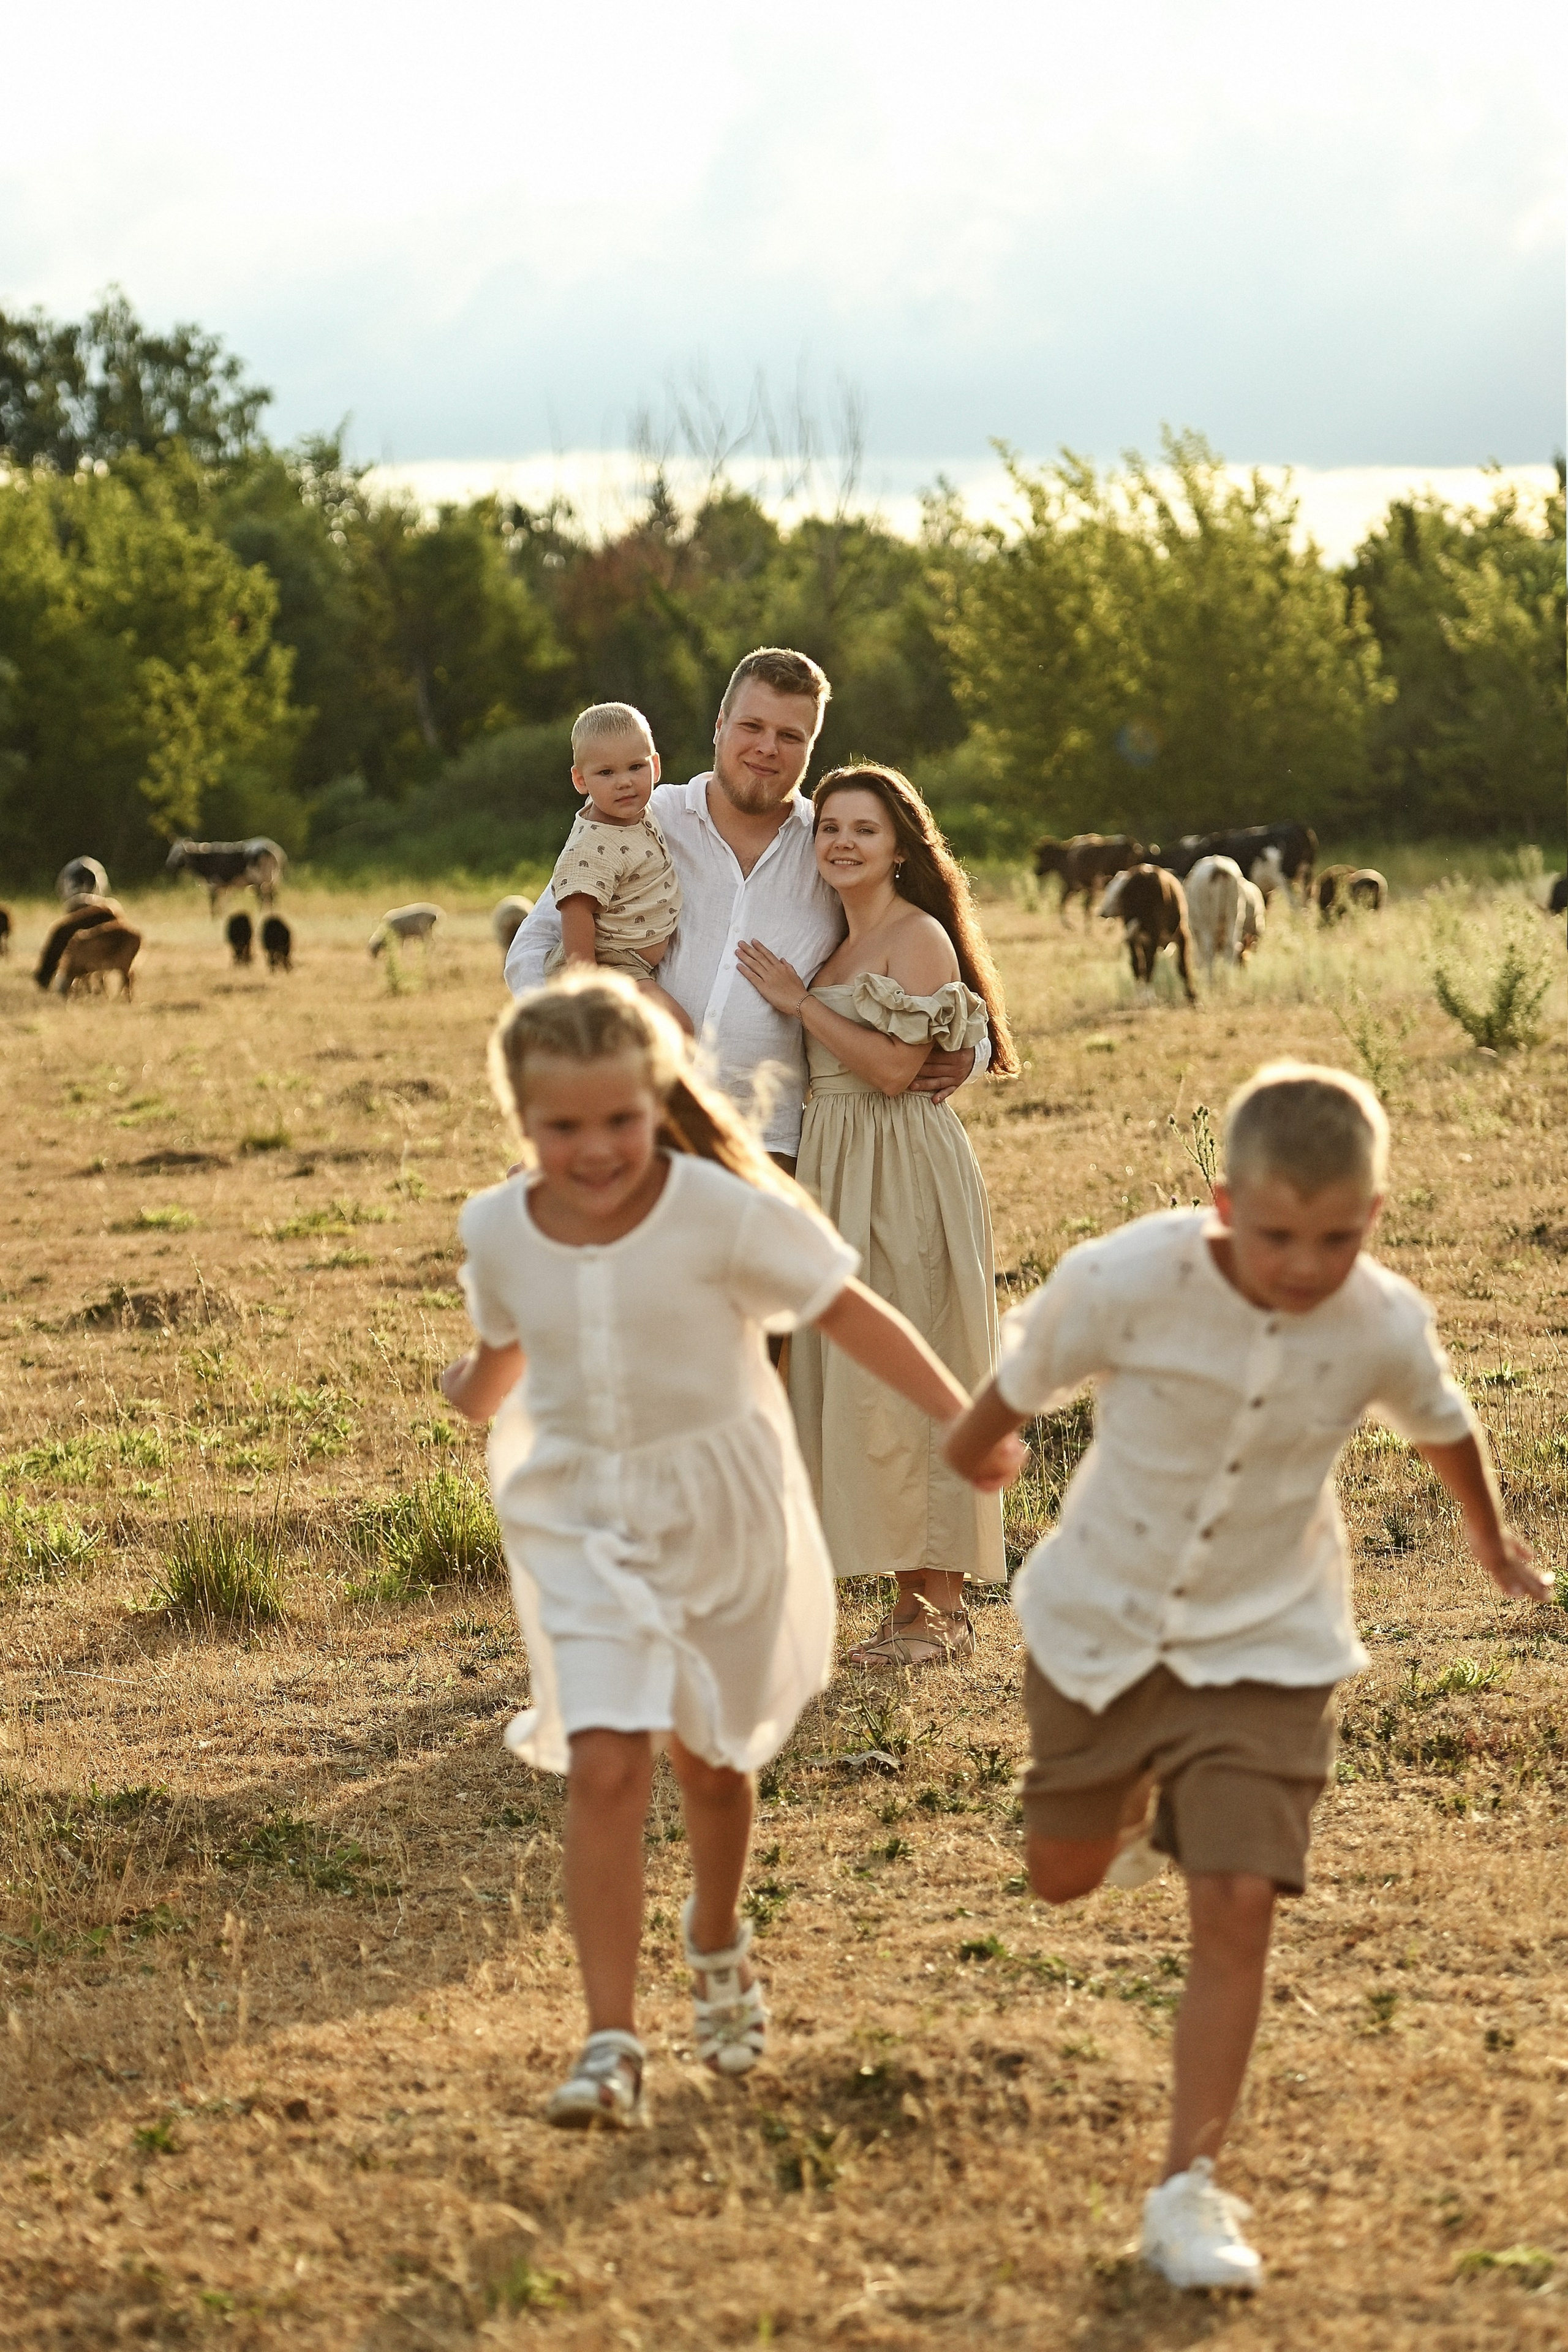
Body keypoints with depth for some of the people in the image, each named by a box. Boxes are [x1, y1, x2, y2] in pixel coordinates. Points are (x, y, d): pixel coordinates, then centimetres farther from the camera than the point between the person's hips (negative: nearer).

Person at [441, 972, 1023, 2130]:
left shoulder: (719, 1211, -20)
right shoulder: (498, 1230, -8)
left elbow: (847, 1310, -14)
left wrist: (963, 1418, -16)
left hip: (720, 1507, -1)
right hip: (583, 1521, 1)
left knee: (708, 1759, 16)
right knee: (604, 1766, -15)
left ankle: (717, 1943, 48)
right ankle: (612, 2043, -12)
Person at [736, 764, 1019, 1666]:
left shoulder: (919, 937, -9)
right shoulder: (838, 944, 17)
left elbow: (895, 1066, -18)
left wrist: (800, 1001, -13)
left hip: (905, 1175, -9)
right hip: (837, 1172, 9)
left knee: (906, 1382, -8)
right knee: (855, 1380, 7)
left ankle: (946, 1608, -3)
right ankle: (913, 1602, 12)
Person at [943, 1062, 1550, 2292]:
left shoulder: (1385, 1328, -19)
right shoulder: (1132, 1279, -28)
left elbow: (1443, 1424, 5)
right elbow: (1027, 1372, -5)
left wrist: (1495, 1542, 25)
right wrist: (974, 1447, 15)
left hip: (1264, 1648, -1)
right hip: (1101, 1623, 1)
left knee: (1237, 1909, -12)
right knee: (1064, 1877, 18)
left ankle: (1191, 2188, -2)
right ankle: (1133, 1785, 55)